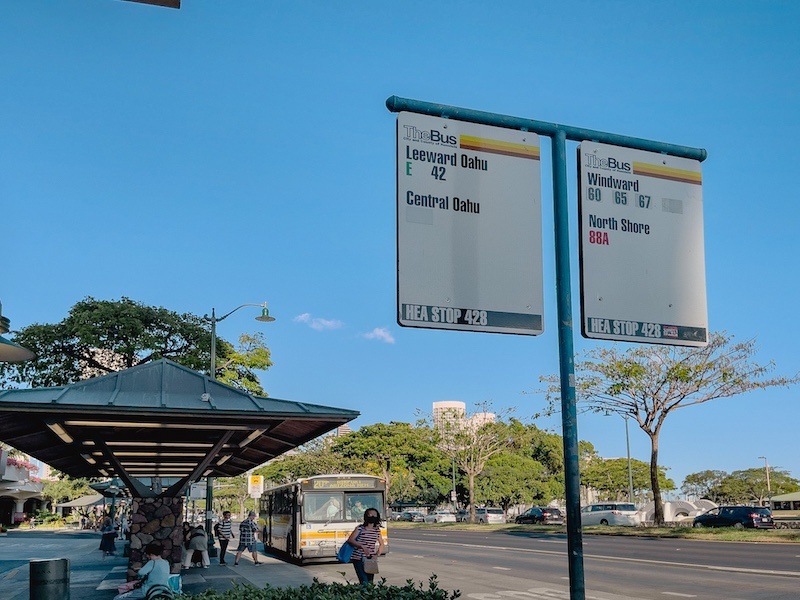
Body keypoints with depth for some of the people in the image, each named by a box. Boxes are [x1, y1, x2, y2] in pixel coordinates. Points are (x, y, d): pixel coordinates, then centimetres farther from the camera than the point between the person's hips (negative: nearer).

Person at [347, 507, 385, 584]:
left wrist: (378, 554, 2)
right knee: (364, 582, -15)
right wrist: (362, 546, -26)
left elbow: (381, 544, 20)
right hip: (359, 559, -5)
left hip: (371, 559, 5)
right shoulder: (360, 528, -7)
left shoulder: (377, 530, 8)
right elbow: (350, 540, -14)